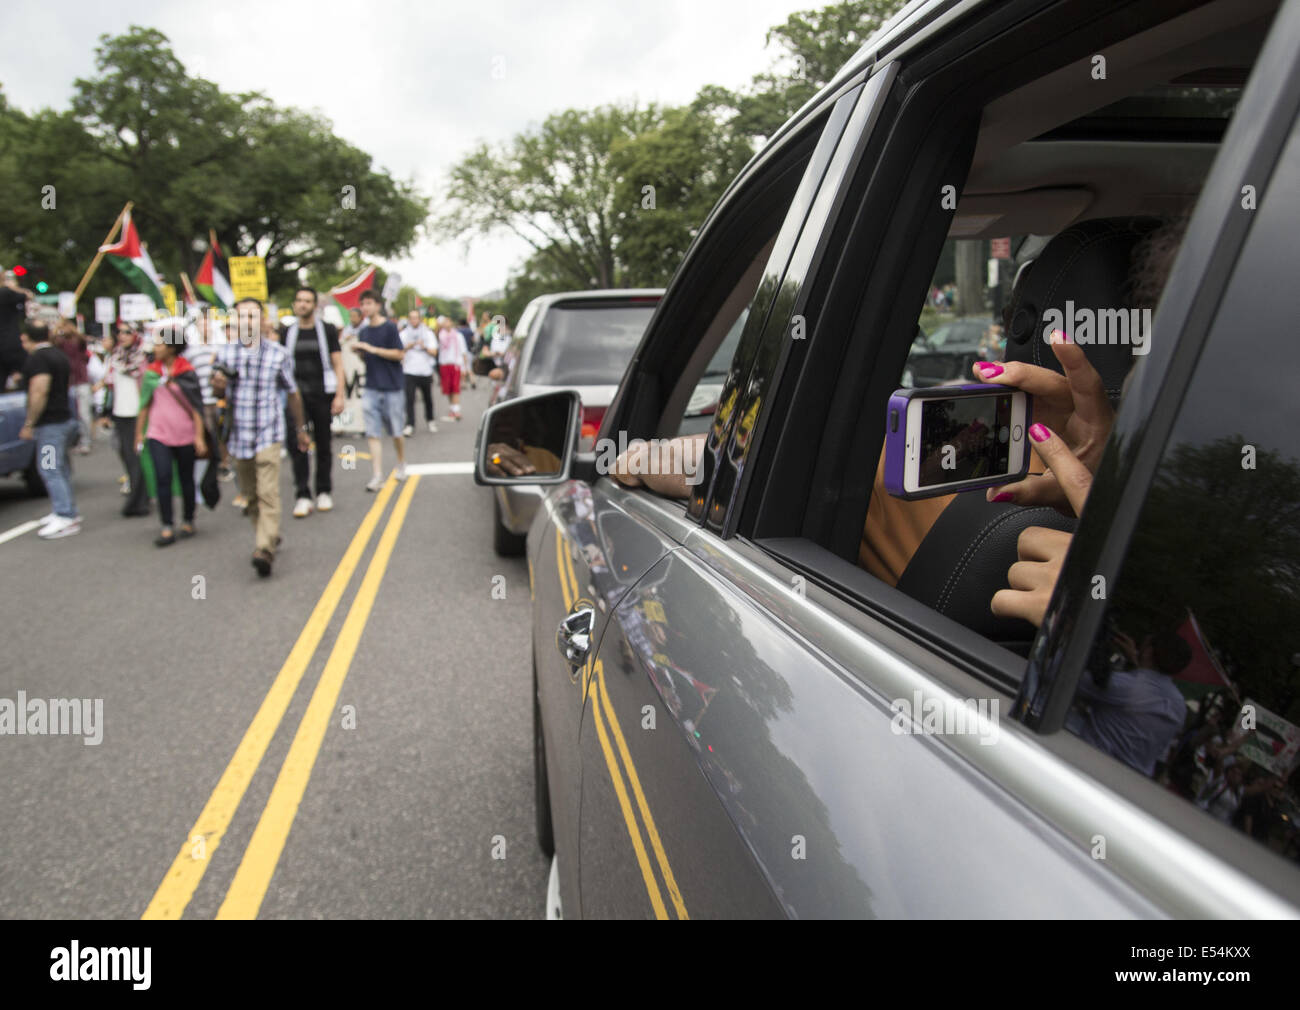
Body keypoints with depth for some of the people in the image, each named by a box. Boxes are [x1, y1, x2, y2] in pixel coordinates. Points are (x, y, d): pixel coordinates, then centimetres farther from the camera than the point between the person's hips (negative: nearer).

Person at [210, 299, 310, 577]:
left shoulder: (277, 354, -3)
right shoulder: (225, 353, 5)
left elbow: (293, 393, 7)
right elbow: (219, 393, 14)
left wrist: (301, 430, 12)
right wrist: (217, 384, -10)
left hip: (268, 433, -4)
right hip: (238, 435, 4)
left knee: (268, 493, -14)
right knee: (250, 495, 14)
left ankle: (265, 549, -18)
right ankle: (271, 537, 32)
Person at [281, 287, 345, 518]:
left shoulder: (327, 330, 2)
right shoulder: (287, 332, 8)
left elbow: (337, 365, 0)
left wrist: (339, 395, -9)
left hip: (322, 394, -1)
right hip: (296, 395, 1)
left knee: (323, 445, 7)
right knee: (297, 445, -5)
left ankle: (323, 492, 19)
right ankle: (302, 495, -1)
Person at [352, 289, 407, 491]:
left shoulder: (389, 327, -6)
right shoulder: (363, 331, 11)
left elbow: (399, 354, -12)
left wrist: (372, 349, -16)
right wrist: (358, 350, -3)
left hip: (391, 386, -4)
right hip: (371, 388, 4)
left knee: (396, 432, 7)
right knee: (372, 433, -5)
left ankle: (401, 465, 31)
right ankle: (377, 476, -6)